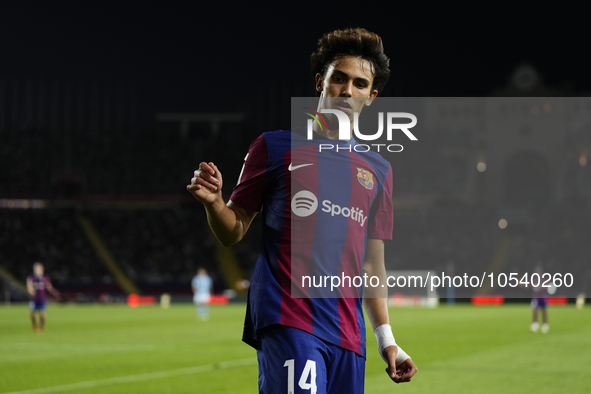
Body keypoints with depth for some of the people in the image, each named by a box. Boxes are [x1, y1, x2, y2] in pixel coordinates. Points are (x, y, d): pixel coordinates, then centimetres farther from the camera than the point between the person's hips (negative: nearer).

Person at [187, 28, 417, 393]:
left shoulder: (378, 170, 18)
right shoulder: (276, 146, 7)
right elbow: (234, 232, 7)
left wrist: (387, 340, 14)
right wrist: (213, 201, -15)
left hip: (348, 332, 5)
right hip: (287, 319, -5)